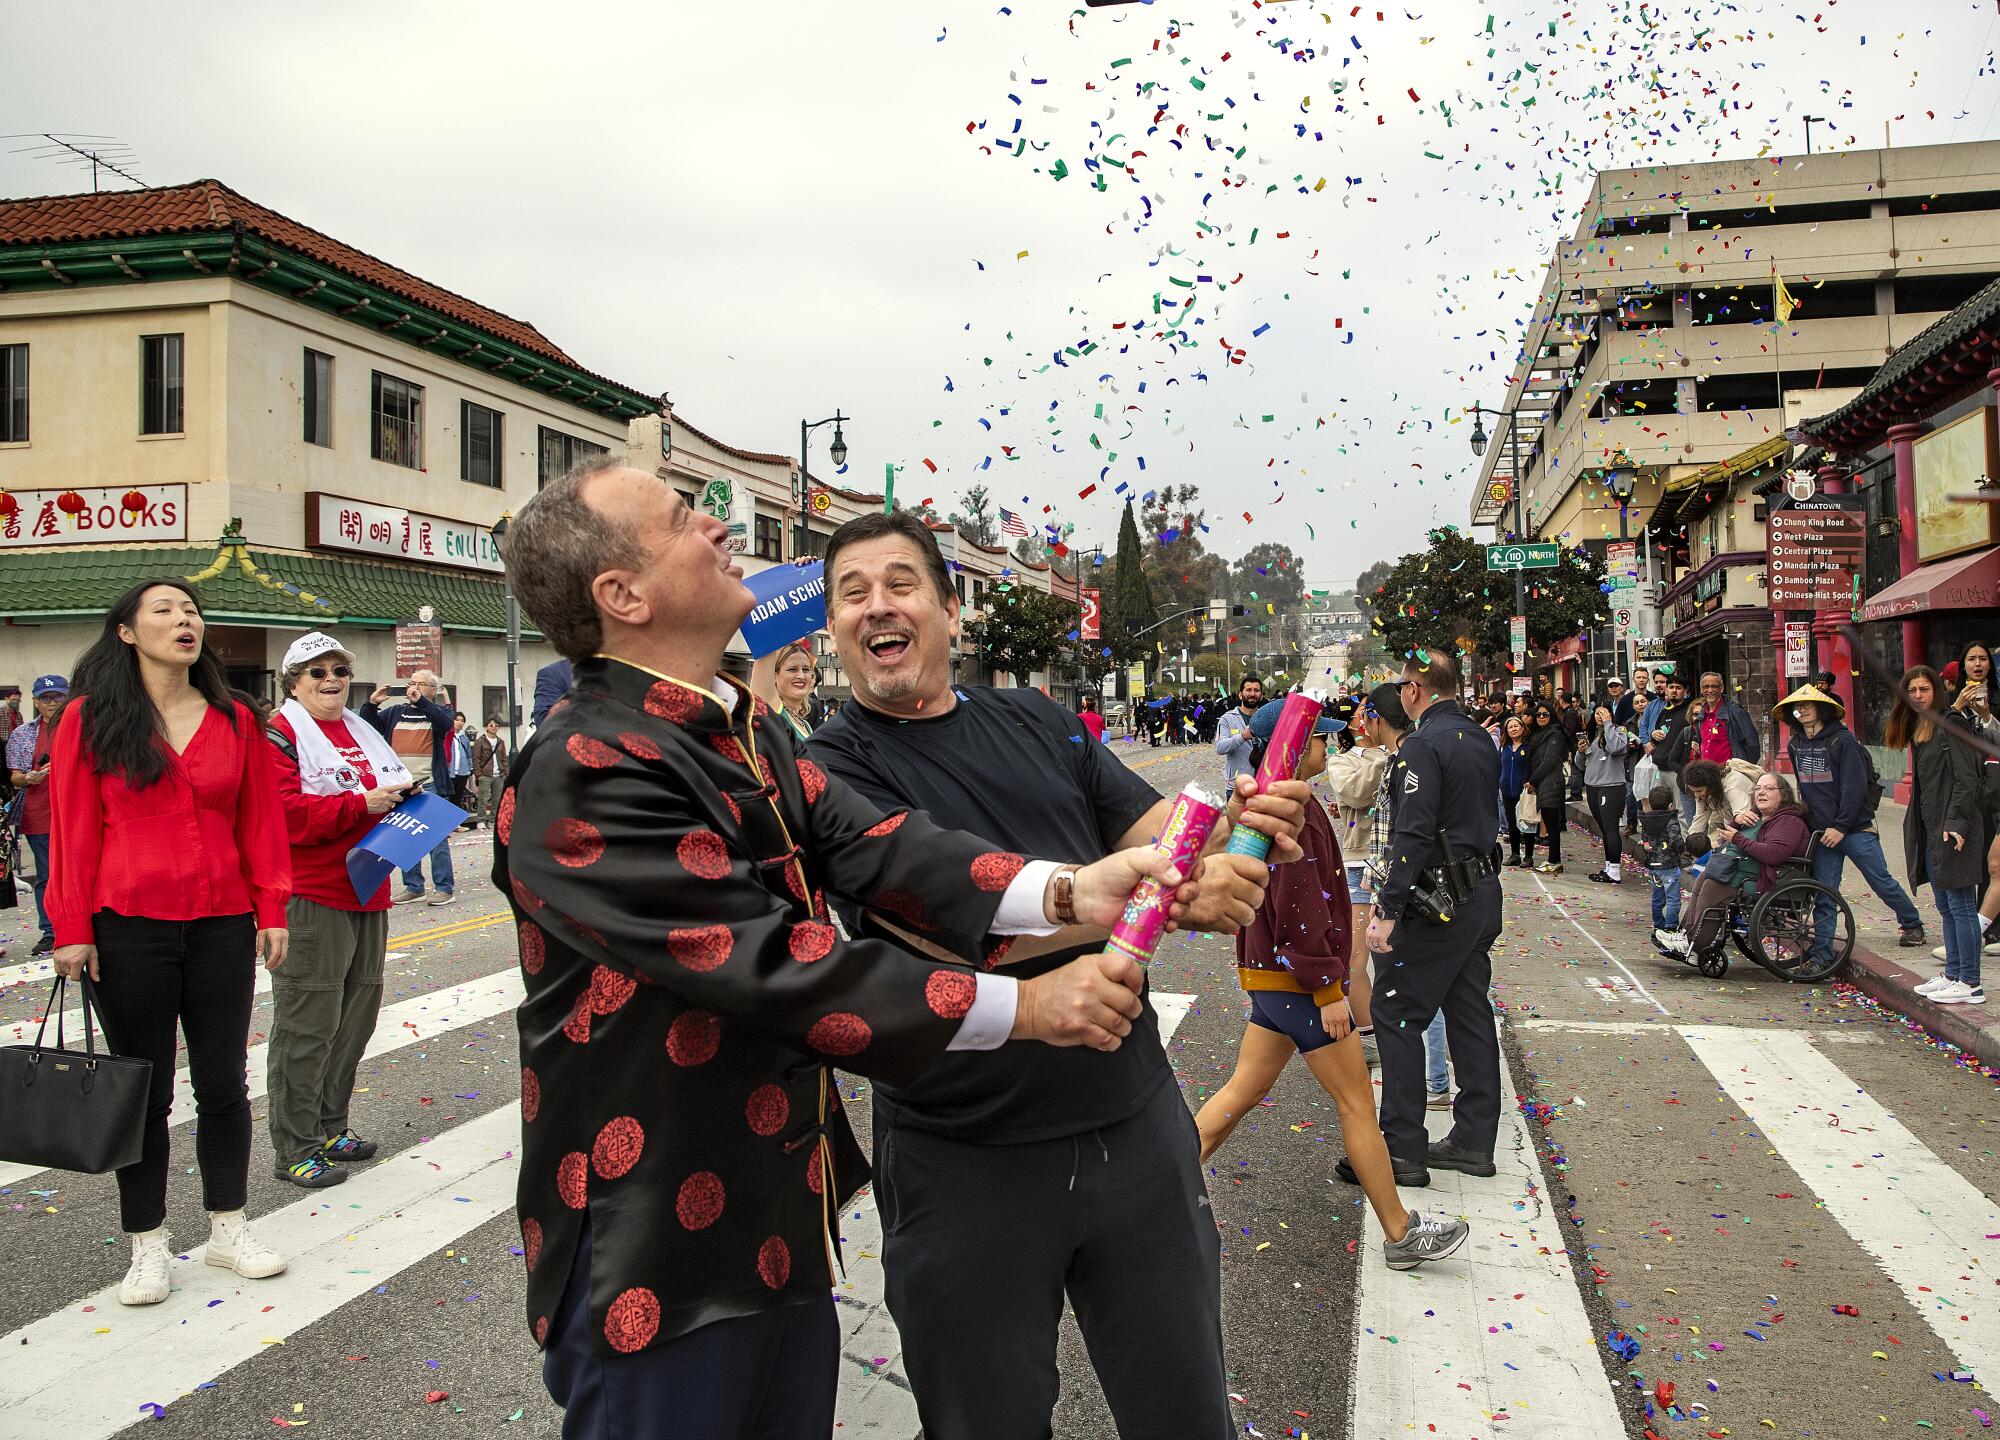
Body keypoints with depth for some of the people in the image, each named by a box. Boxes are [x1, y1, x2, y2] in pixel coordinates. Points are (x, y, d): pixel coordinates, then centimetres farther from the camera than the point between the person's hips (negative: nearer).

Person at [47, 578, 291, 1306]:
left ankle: (228, 1227, 27)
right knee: (143, 1089, 8)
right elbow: (73, 828, -4)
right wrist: (72, 928, -6)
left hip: (223, 928, 2)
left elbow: (260, 822, 5)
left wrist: (272, 910, 1)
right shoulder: (90, 719, -2)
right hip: (129, 931, -2)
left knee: (223, 1083, 12)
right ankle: (148, 1246, 23)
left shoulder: (235, 721, 4)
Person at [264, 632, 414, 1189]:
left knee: (357, 1013, 14)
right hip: (311, 900, -8)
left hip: (366, 894, 8)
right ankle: (295, 1149, 6)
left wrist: (405, 793, 4)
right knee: (307, 1026, -4)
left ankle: (331, 1128, 27)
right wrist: (362, 805, -21)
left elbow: (395, 787, 27)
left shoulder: (363, 734, 18)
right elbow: (283, 813, -18)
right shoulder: (279, 736, -6)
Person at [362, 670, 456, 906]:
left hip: (430, 785, -5)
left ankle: (445, 888, 0)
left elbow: (446, 722, -16)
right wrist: (372, 703, -2)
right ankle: (413, 887, 19)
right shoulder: (395, 712, 18)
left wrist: (420, 700, -23)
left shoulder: (438, 711, 6)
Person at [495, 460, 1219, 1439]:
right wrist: (1025, 1007, -23)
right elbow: (769, 963, -27)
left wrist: (1063, 889, -21)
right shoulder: (583, 775, -23)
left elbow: (864, 844, -7)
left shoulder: (748, 731, 7)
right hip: (659, 1254, -8)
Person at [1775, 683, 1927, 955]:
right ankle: (1822, 953, 3)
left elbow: (1854, 787, -13)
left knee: (1882, 882, 6)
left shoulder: (1842, 741, -10)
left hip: (1855, 829, -5)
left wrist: (1841, 827, -16)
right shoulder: (1794, 745, 8)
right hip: (1821, 831, 5)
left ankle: (1912, 925, 30)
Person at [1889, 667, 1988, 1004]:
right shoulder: (1917, 730, 16)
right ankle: (1953, 974, 20)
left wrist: (1956, 822, -21)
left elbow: (1967, 779, -15)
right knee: (1945, 907, 13)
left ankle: (1970, 984, -1)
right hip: (1929, 831, 9)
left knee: (1961, 906, -5)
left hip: (1952, 832, -9)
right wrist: (1916, 828, 13)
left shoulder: (1950, 726, -10)